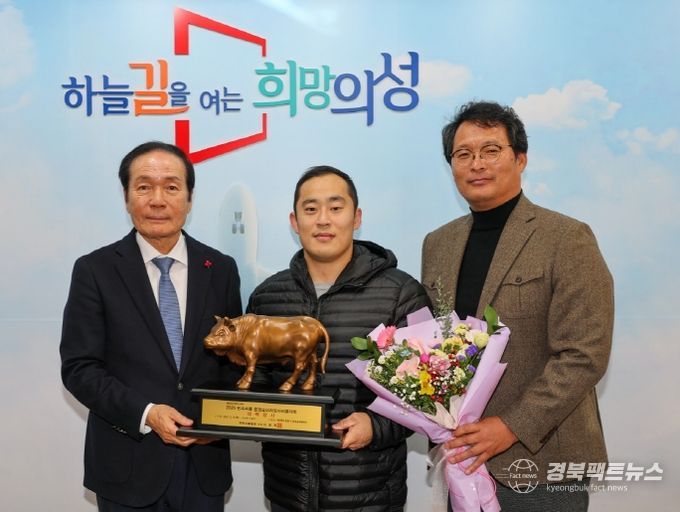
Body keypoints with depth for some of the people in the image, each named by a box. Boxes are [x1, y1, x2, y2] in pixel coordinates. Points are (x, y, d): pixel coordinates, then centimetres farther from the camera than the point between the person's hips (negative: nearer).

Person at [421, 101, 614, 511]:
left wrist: (511, 427, -18)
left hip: (540, 465, -4)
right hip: (462, 459, 5)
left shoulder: (568, 239, -9)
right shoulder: (438, 244, 8)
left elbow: (584, 354, -14)